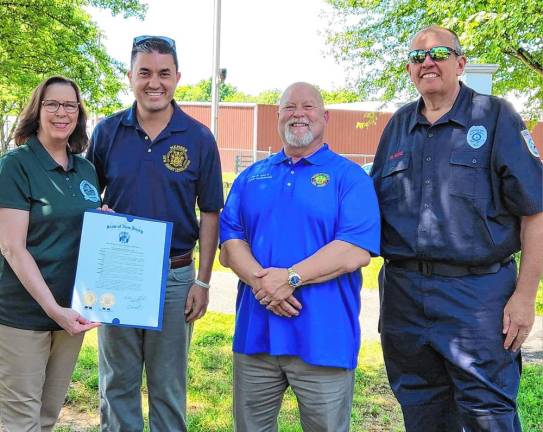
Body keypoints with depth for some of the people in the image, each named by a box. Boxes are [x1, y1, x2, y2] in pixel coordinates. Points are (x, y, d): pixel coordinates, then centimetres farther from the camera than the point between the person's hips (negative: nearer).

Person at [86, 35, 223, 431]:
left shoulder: (199, 139, -3)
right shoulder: (107, 132, 0)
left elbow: (209, 214, 0)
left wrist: (203, 281, -4)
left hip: (175, 277, -1)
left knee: (168, 386, 12)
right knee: (117, 383, 14)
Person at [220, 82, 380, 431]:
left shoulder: (349, 176, 0)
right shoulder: (251, 177, 14)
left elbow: (357, 250, -12)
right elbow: (230, 241, 5)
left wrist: (290, 278, -19)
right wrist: (259, 279, -15)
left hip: (323, 339, -3)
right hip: (255, 333, 4)